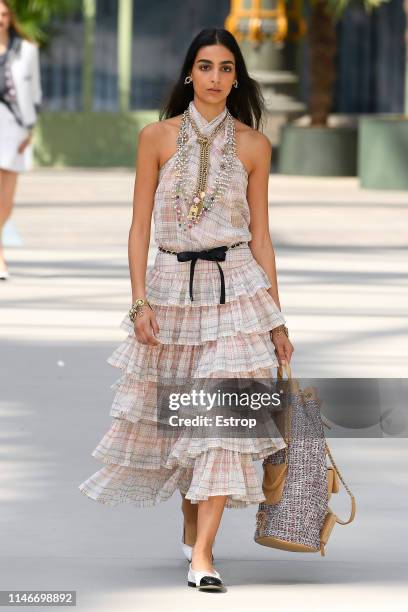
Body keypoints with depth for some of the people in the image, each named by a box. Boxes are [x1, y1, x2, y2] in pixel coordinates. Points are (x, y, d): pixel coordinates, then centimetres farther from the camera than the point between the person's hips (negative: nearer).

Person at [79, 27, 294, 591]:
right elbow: (140, 226, 2)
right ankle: (192, 521, 34)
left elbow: (260, 234, 7)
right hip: (172, 285, 1)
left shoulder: (252, 144, 3)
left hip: (236, 286, -1)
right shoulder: (158, 137, 1)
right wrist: (140, 302, -7)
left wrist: (277, 320, 6)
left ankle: (203, 554, -13)